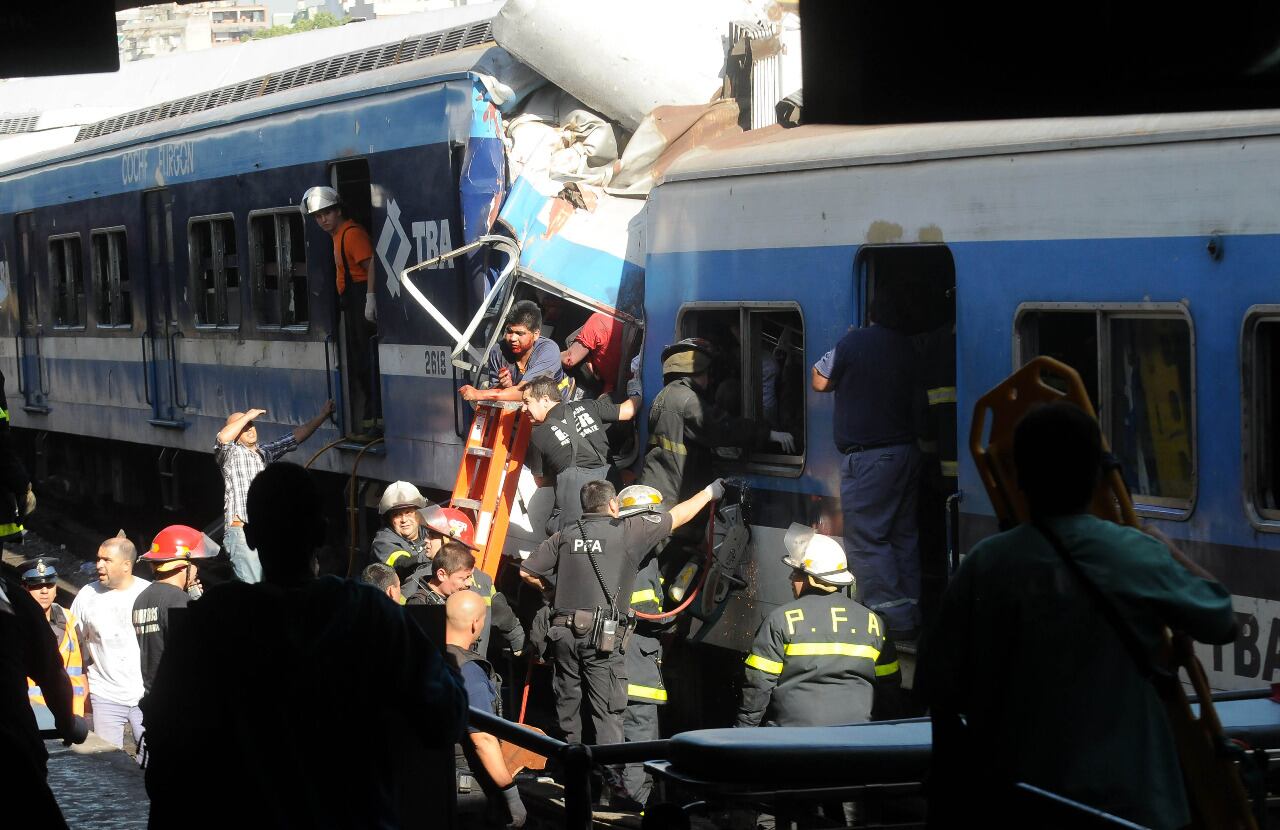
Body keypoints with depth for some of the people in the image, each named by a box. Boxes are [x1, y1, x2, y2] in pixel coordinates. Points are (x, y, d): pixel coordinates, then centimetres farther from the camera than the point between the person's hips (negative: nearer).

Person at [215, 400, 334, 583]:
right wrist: (248, 415, -11)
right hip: (241, 532, -7)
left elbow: (296, 436, 23)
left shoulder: (265, 452, 21)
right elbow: (222, 439, -21)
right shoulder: (230, 454, 1)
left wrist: (322, 416, 17)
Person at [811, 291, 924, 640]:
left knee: (865, 539, -4)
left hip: (868, 457, -7)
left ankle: (893, 618, -11)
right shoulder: (908, 347, 5)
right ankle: (912, 613, 15)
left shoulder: (853, 343, -11)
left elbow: (820, 382, 1)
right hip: (907, 451, 7)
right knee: (903, 535, 13)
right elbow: (921, 404, 13)